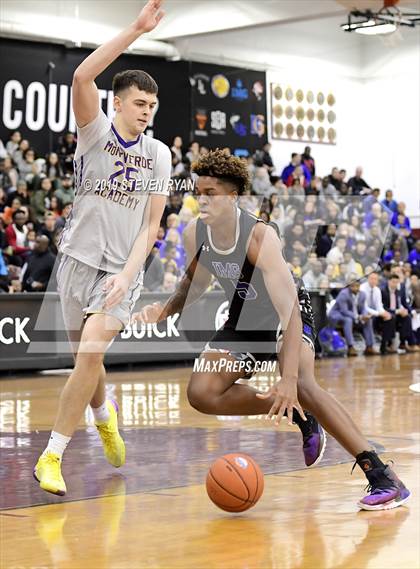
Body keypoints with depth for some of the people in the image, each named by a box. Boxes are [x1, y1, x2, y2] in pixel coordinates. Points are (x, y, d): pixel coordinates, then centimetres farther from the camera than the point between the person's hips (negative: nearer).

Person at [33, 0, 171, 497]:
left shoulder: (159, 155, 2)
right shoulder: (95, 133, -5)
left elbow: (151, 224, 3)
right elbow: (82, 77, -25)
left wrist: (128, 272, -12)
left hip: (123, 268, 0)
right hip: (80, 257, 0)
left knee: (91, 351, -19)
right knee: (87, 357, 11)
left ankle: (51, 457, -12)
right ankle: (104, 414, 45)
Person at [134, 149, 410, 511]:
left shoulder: (260, 237, -33)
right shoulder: (195, 234, -14)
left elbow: (288, 308, -40)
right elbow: (196, 281, 9)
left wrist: (289, 379, -50)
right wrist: (165, 311, -12)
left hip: (287, 313, -7)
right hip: (245, 317, 7)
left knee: (301, 386, -32)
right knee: (202, 394, -9)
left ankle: (382, 477, -32)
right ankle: (297, 415, 4)